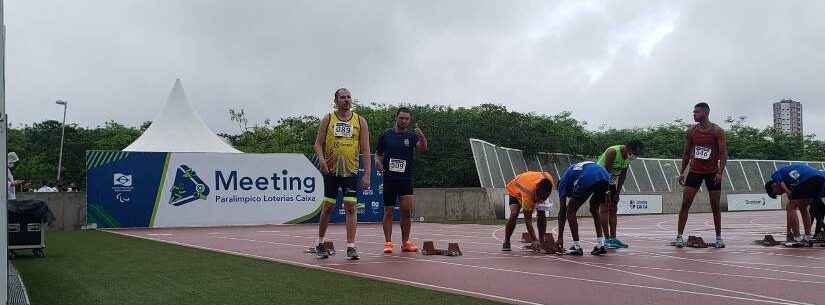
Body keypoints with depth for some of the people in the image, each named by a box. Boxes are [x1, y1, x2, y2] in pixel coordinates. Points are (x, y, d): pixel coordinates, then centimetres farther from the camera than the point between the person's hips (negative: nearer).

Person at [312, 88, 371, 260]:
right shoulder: (328, 119, 5)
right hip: (331, 170, 0)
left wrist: (367, 174, -4)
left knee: (351, 207, -4)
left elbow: (365, 150, 3)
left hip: (351, 171, 0)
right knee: (328, 207, 5)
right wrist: (321, 159, -18)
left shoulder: (360, 121, 5)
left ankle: (351, 247, 0)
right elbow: (318, 144, 3)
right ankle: (320, 244, 20)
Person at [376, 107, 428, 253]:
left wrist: (422, 137, -35)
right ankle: (388, 243, 8)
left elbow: (422, 149, -15)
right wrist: (378, 161, -7)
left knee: (407, 210, -7)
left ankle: (405, 242, 6)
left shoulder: (412, 136, 4)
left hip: (406, 178, 0)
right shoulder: (386, 135, 7)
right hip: (389, 178, 0)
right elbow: (378, 153, 15)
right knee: (388, 211, 2)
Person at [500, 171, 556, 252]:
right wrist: (535, 240, -47)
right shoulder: (528, 193, -45)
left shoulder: (549, 181, -35)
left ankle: (542, 242, -5)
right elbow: (528, 220, -41)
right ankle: (506, 243, -8)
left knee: (541, 213, -14)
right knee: (514, 214, -23)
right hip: (515, 189, -4)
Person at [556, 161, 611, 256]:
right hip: (605, 176, 6)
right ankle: (601, 245, 24)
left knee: (570, 211, 15)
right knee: (594, 208, 30)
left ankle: (577, 248, 13)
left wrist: (560, 237, 22)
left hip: (587, 179, -6)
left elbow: (562, 211, 22)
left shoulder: (563, 181, 28)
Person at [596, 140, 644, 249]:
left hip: (611, 181, 8)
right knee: (605, 209, -12)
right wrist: (606, 190, -26)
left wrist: (617, 192, 2)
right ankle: (607, 240, -11)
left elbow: (622, 175, 3)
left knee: (613, 209, 6)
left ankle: (613, 238, 11)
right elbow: (606, 171, -26)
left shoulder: (628, 156, -3)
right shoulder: (613, 152, -27)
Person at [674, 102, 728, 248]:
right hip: (694, 171, 2)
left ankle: (719, 237, 18)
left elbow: (723, 154, -9)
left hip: (712, 172, -2)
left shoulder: (717, 131, -7)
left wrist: (720, 172, -20)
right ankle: (679, 236, -5)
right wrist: (682, 172, 6)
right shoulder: (691, 131, 2)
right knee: (685, 204, -6)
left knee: (715, 207, 5)